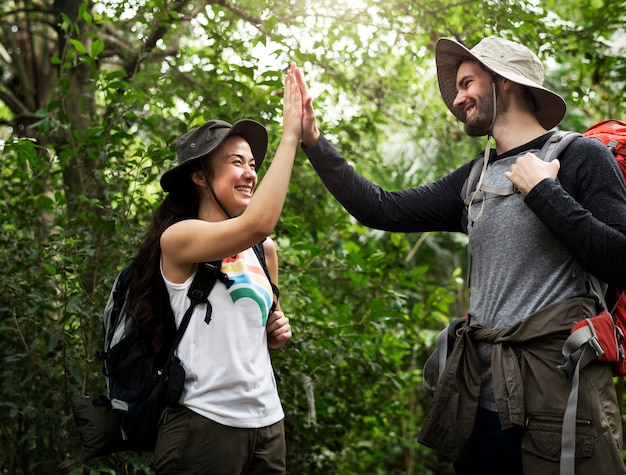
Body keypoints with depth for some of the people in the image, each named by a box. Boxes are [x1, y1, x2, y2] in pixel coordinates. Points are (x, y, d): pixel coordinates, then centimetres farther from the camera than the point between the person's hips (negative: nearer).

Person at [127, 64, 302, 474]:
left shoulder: (263, 251, 11)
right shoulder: (178, 239, -9)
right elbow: (256, 223, -27)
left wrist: (278, 330, 3)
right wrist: (290, 135, -20)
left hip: (267, 422, 7)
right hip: (205, 422, -6)